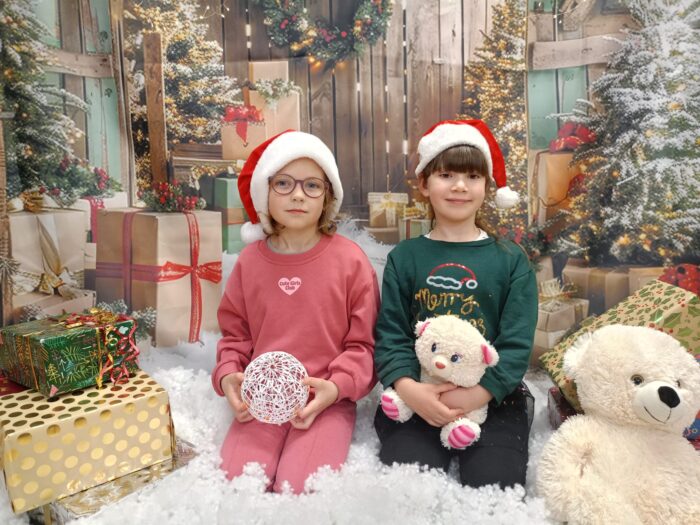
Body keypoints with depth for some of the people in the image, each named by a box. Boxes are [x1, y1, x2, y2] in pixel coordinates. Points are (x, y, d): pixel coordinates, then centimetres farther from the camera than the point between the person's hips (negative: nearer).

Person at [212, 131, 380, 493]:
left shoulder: (350, 259, -5)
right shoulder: (250, 260, 4)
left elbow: (363, 344, -1)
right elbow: (235, 335, 14)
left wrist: (336, 387, -16)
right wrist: (227, 375, -5)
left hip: (326, 401, -2)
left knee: (301, 489, -20)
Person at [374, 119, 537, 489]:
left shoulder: (511, 260, 6)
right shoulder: (404, 257, 7)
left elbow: (516, 341, -1)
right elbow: (390, 334, 1)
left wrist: (478, 393, -17)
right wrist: (408, 387, -17)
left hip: (493, 398, 1)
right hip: (417, 398, 0)